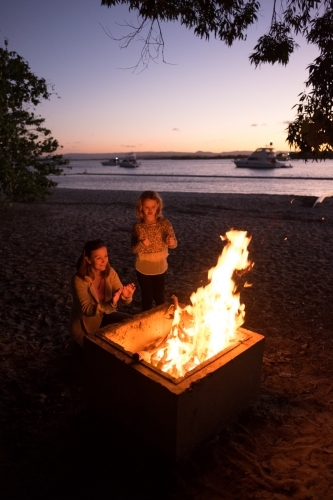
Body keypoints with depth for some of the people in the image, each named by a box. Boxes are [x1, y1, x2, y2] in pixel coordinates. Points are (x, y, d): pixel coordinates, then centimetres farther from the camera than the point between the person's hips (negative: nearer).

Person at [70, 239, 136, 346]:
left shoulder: (109, 272, -11)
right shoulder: (79, 279, -24)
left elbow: (122, 301, -14)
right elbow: (87, 309, -30)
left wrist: (126, 296, -39)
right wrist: (110, 304, -46)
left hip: (105, 316, 4)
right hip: (85, 325, -4)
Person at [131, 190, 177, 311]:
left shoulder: (165, 223, -11)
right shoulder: (138, 227, -13)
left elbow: (174, 244, -9)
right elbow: (133, 249, -10)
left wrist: (171, 242, -33)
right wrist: (141, 244, -31)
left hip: (160, 267, 1)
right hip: (143, 269, -1)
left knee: (159, 297, 18)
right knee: (147, 298, 12)